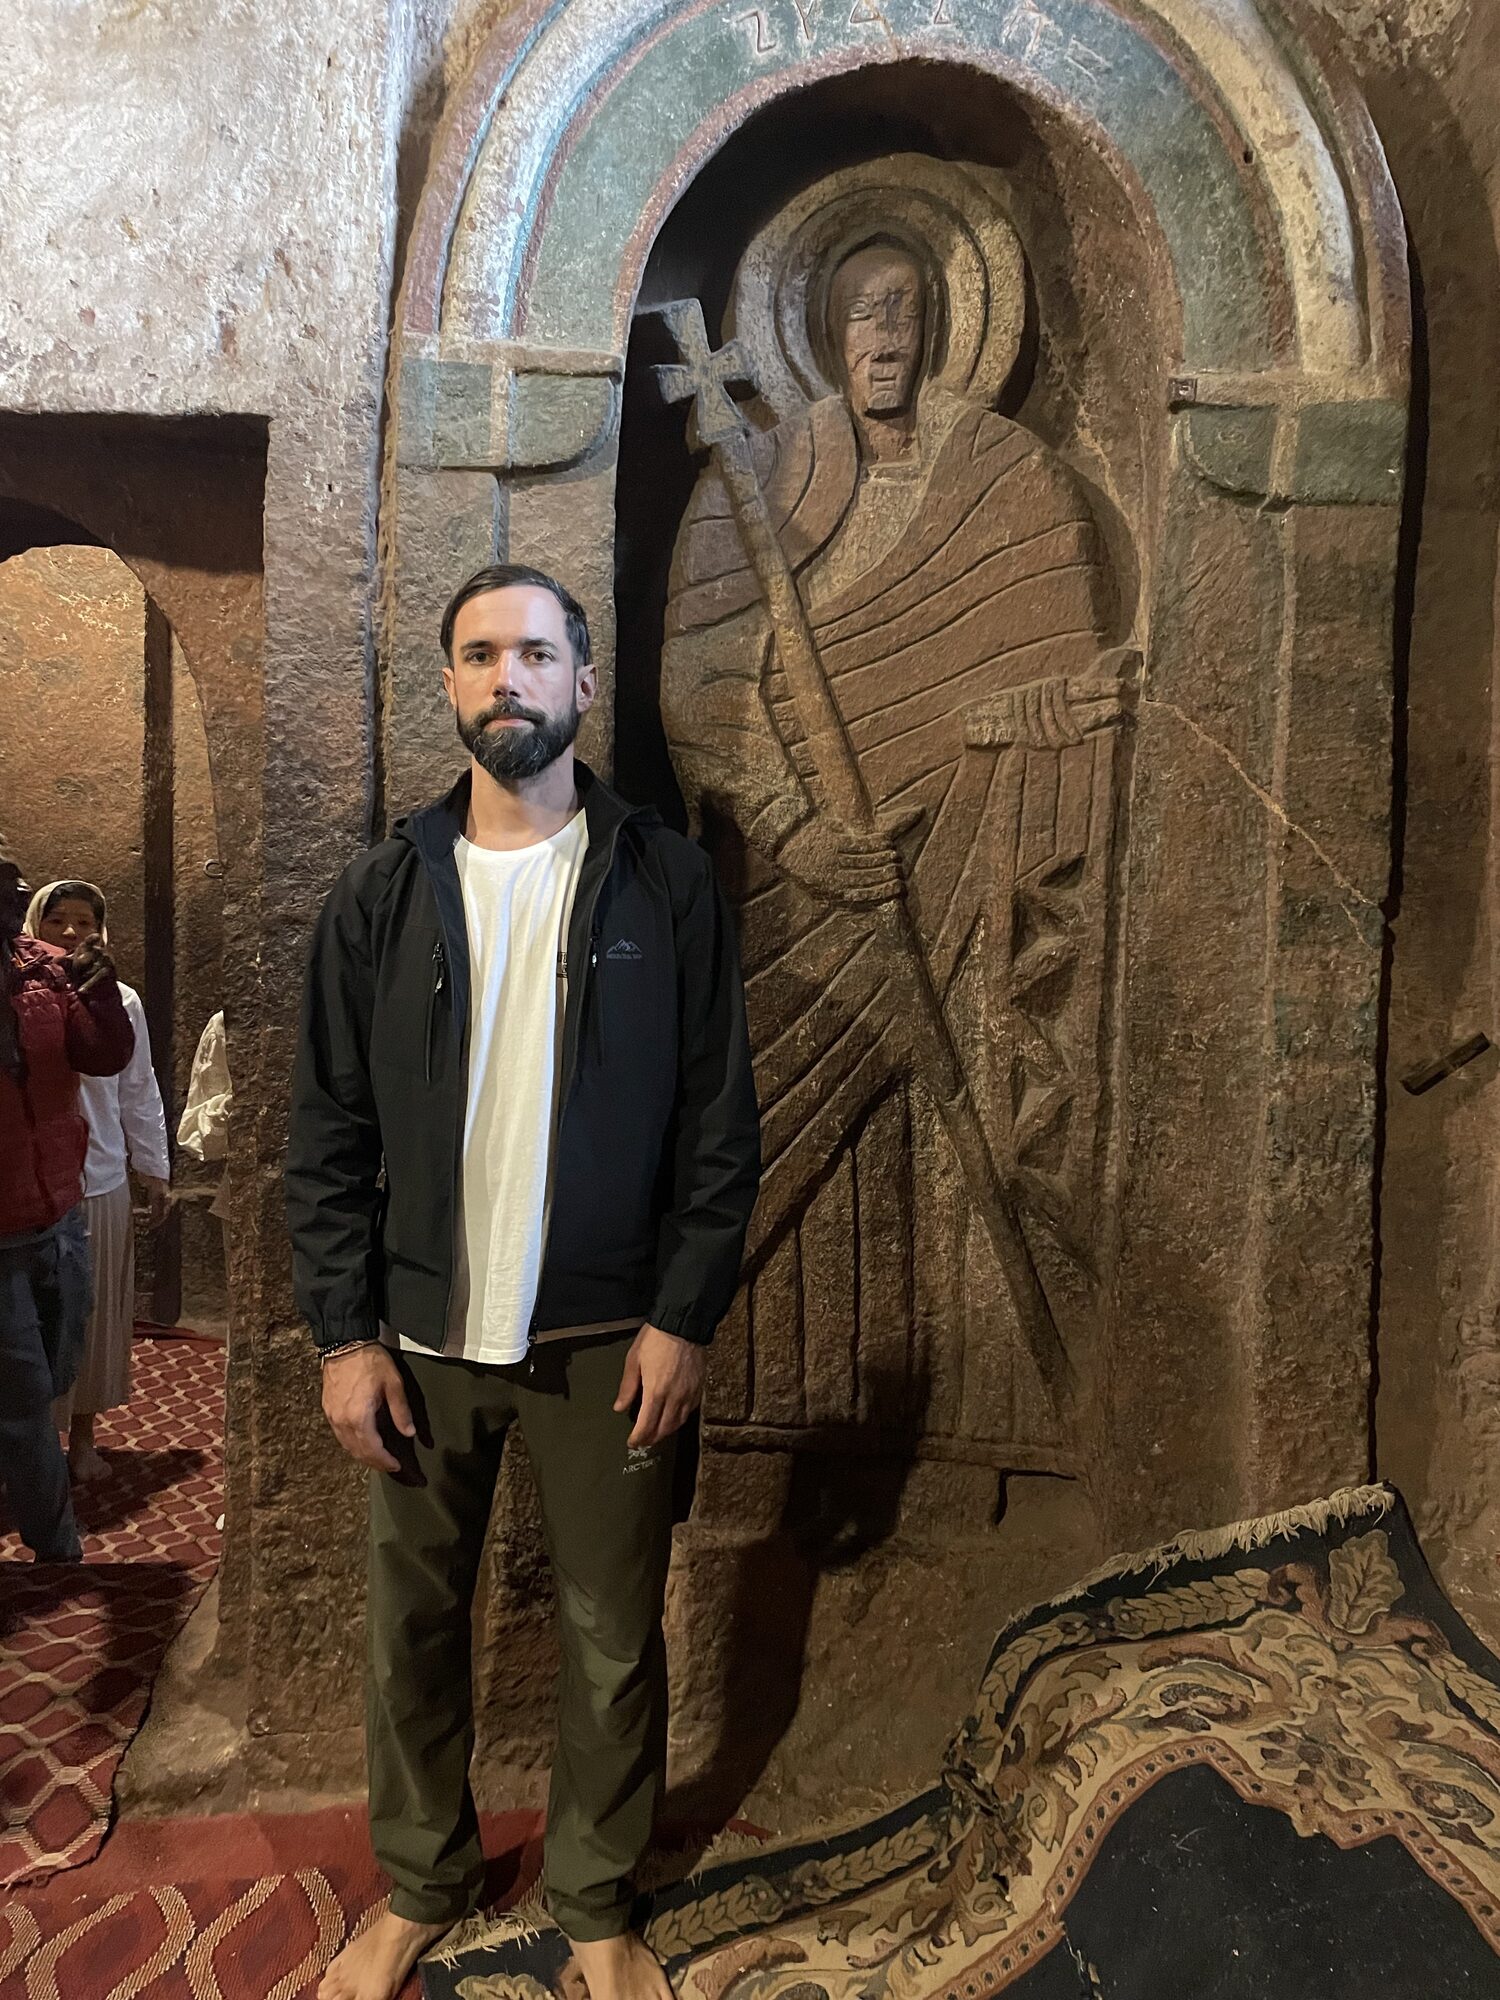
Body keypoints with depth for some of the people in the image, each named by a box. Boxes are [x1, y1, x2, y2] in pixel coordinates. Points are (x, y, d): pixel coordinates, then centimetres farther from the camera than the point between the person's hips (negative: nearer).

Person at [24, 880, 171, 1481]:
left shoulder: (119, 1001, -1)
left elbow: (138, 1092, 6)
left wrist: (155, 1170, 10)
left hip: (100, 1181, 2)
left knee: (96, 1313, 13)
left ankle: (82, 1436, 32)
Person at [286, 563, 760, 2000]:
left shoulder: (663, 881, -3)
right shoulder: (384, 893, 0)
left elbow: (719, 1121, -4)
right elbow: (328, 1132, 1)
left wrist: (683, 1315, -8)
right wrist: (343, 1334, -4)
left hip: (608, 1338, -1)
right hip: (421, 1339, 2)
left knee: (612, 1636, 11)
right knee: (412, 1624, 16)